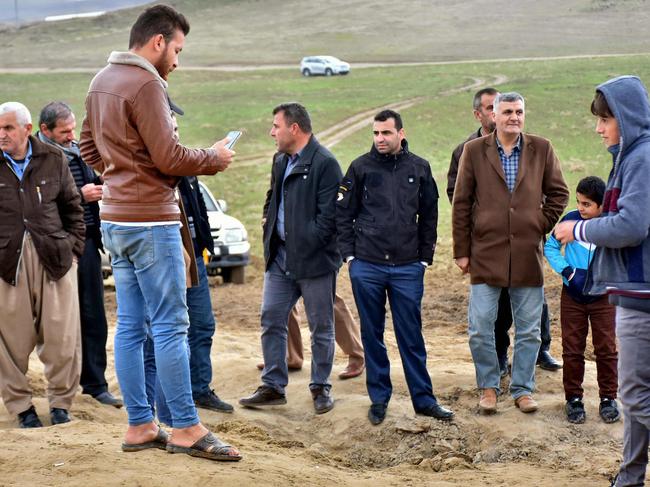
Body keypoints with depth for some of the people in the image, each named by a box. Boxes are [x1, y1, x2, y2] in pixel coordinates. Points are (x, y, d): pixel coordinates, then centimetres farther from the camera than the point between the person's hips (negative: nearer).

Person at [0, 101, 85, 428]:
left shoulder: (53, 160, 8)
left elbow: (73, 208, 16)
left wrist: (73, 248, 7)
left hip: (53, 257, 2)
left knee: (62, 336, 2)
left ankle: (61, 403, 17)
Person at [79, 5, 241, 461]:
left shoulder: (102, 82, 15)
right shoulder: (145, 84, -15)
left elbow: (89, 147, 24)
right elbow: (168, 156, -19)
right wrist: (214, 158, -4)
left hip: (116, 218, 10)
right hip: (151, 221, -10)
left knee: (130, 326, 10)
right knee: (171, 325, -5)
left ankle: (140, 426, 14)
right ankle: (187, 428, 0)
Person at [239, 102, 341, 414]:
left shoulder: (324, 164, -13)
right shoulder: (280, 161, 14)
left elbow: (328, 216, -17)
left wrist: (303, 247, -16)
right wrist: (270, 235, 12)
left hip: (314, 260, -8)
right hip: (280, 258, 8)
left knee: (321, 327, 5)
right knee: (271, 320, 6)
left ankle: (320, 388, 17)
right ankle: (273, 386, 14)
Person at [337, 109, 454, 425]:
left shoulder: (419, 169, 6)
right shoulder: (361, 167, 3)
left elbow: (429, 217, 12)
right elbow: (343, 213, 6)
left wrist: (425, 257, 7)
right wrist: (349, 254, 0)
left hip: (408, 268, 0)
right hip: (366, 266, 0)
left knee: (411, 336, 3)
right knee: (372, 335, 7)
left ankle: (423, 399, 10)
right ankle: (379, 399, 17)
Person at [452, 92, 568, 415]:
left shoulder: (542, 150, 5)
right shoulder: (474, 151, 1)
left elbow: (558, 193, 13)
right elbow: (461, 204, 3)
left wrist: (543, 226, 2)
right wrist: (462, 251, 1)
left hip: (528, 255, 1)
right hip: (486, 255, -1)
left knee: (528, 331, 7)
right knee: (480, 330, -1)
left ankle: (523, 389, 20)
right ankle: (488, 387, 16)